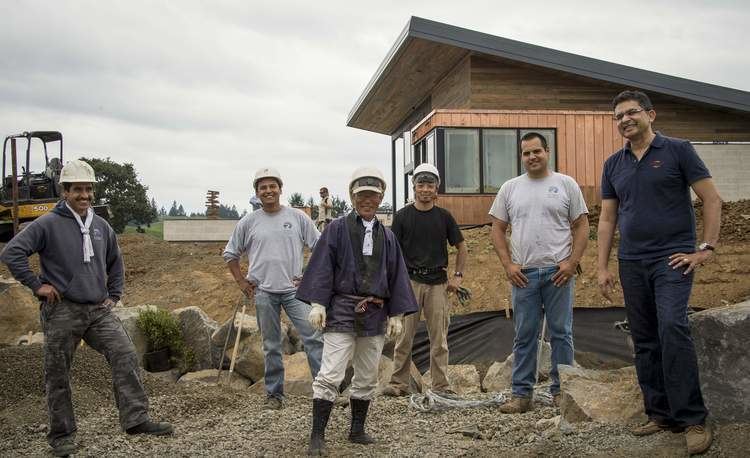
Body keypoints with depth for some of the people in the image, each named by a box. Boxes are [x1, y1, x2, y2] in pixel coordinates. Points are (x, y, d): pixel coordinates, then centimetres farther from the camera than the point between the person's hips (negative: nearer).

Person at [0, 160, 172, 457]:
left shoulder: (101, 227, 10)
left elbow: (115, 262, 26)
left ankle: (136, 419, -9)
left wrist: (114, 296, 16)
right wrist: (37, 285, -12)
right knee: (58, 376, 5)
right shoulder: (48, 225, -7)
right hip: (62, 312, -4)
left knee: (125, 356, -11)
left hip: (99, 310, 4)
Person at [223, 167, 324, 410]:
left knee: (313, 337, -9)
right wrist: (241, 282, 7)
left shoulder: (298, 217, 1)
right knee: (271, 346, 9)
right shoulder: (248, 222, 4)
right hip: (264, 292, 1)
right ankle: (274, 394, 19)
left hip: (294, 289, -1)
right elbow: (230, 254, 14)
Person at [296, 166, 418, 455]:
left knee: (367, 377, 12)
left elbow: (396, 276, 12)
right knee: (330, 375, -8)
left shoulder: (387, 236, 11)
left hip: (374, 314, 5)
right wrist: (318, 304, -13)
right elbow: (322, 267, -5)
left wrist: (396, 314, 7)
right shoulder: (337, 229, 0)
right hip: (341, 311, -4)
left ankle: (357, 430, 25)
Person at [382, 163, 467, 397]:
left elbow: (461, 247, 15)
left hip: (438, 282, 1)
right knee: (404, 336, 0)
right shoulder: (402, 216, 3)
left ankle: (441, 385, 9)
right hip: (409, 280, -1)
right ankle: (399, 383, 7)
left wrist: (458, 276, 6)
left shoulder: (444, 216, 7)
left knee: (439, 337, 3)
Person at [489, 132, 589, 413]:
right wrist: (508, 264, -2)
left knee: (561, 333, 5)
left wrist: (572, 262, -10)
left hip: (558, 272, -2)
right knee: (524, 336, 7)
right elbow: (498, 229, 8)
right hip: (523, 273, 2)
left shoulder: (566, 184, 2)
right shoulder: (510, 188, 8)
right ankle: (522, 394, 13)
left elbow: (581, 226, 1)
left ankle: (561, 391, 14)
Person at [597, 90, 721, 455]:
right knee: (644, 341, 7)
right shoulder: (613, 165, 12)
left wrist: (706, 248, -10)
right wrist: (602, 267, 8)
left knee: (672, 328, -21)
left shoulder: (678, 151, -2)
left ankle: (693, 418, -15)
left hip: (672, 259, -5)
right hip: (631, 263, 5)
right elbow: (607, 219, 14)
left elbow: (712, 199, -3)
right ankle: (661, 414, 17)